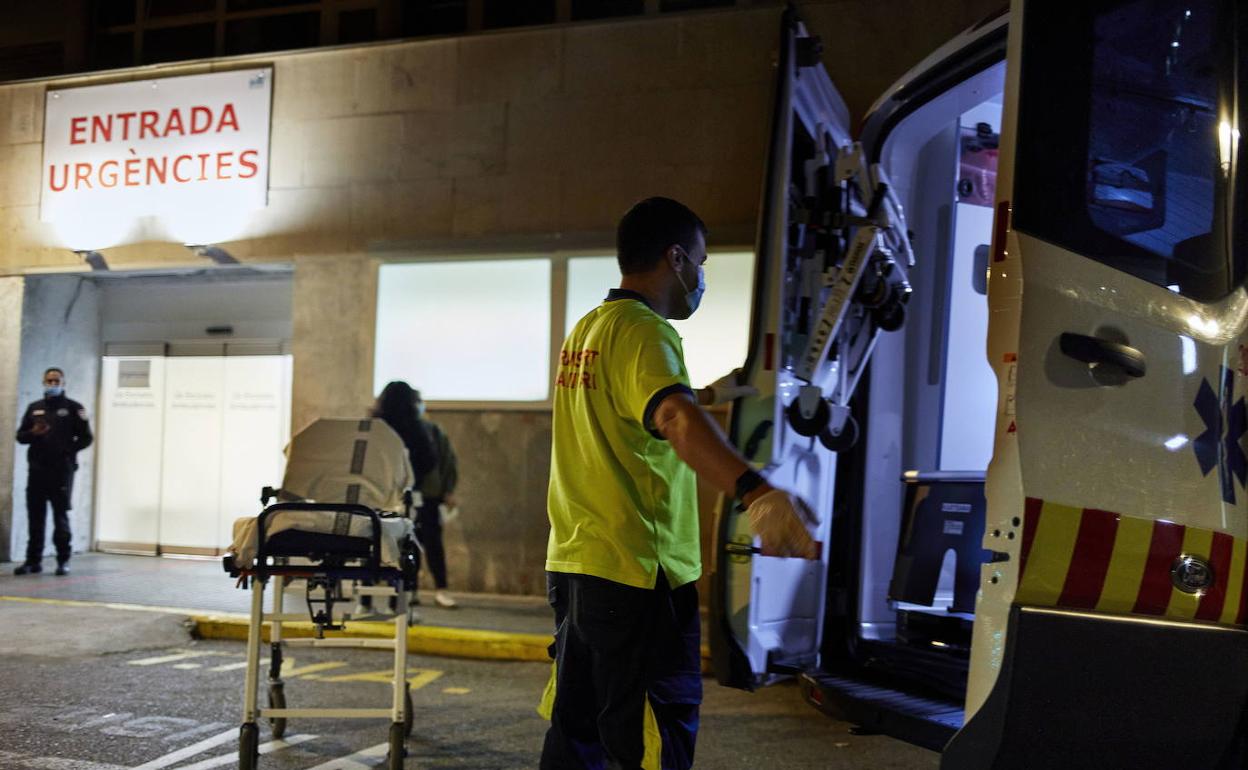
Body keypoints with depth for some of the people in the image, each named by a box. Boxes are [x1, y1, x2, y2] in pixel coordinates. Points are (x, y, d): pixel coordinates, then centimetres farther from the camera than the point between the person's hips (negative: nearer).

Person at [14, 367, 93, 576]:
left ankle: (63, 560, 2)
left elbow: (86, 438, 2)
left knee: (60, 516, -3)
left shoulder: (73, 408, 3)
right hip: (37, 470, 4)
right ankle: (33, 560, 10)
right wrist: (33, 433, -7)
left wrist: (67, 450, -8)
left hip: (62, 470, -4)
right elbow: (20, 436, 14)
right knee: (35, 516, 4)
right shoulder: (34, 408, 15)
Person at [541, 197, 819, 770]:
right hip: (638, 573, -9)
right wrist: (756, 493, -52)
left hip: (573, 567, 10)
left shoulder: (586, 330, 14)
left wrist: (709, 395, 46)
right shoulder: (642, 330, -14)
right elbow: (675, 420, -35)